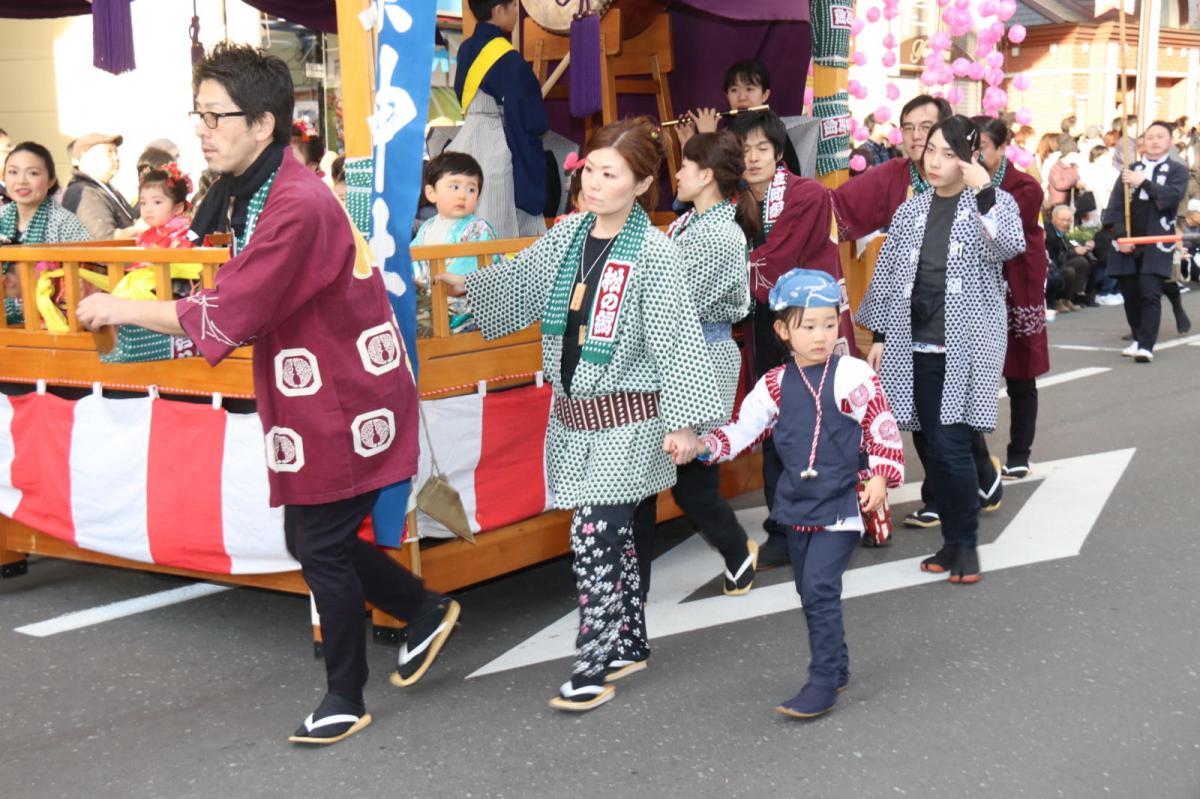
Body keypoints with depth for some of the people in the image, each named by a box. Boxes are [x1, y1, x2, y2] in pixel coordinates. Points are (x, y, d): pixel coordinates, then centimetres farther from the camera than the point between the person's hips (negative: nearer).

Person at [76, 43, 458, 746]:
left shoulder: (297, 208, -25)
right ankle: (427, 612, 35)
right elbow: (249, 302, 10)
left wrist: (122, 309, -14)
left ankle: (346, 701, 20)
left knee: (322, 549, 2)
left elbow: (228, 316, -24)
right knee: (313, 541, 16)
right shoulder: (261, 192, 8)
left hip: (344, 405, -9)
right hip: (317, 402, 9)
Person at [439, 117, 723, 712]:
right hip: (574, 414, 6)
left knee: (593, 536, -7)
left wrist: (683, 421, -18)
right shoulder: (569, 234, 5)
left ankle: (595, 664, 4)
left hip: (626, 420, -6)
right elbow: (521, 281, 20)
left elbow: (676, 339, -15)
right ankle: (630, 643, 29)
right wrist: (468, 285, 10)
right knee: (612, 534, 15)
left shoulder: (653, 252, -14)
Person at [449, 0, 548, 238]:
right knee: (500, 227, -4)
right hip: (496, 148, -8)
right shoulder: (508, 59, -15)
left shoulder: (466, 49, 9)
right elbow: (533, 119, -14)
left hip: (468, 140, 8)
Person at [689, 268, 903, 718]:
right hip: (797, 506, 6)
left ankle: (823, 683, -5)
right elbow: (743, 429, 6)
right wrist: (704, 447, -8)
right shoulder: (776, 385, 3)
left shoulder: (852, 377, -10)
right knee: (810, 591, 14)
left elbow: (883, 428, -6)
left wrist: (881, 476, -14)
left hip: (841, 506, -6)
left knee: (820, 588, -13)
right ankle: (837, 667, 30)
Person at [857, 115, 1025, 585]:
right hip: (915, 346, 5)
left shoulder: (992, 203, 1)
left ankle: (966, 543, 6)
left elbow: (1010, 247, -20)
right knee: (930, 447, 6)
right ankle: (952, 540, 20)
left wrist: (983, 191, -25)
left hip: (966, 346, -4)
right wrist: (880, 336, 9)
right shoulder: (910, 211, 12)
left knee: (951, 447, -11)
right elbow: (889, 276, 13)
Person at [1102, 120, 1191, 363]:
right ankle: (1138, 338, 23)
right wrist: (1120, 235, -8)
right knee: (1130, 293, 7)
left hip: (1156, 244, -3)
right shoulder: (1130, 169, 13)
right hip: (1127, 242, 4)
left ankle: (1146, 346, -14)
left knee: (1150, 294, -13)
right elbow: (1116, 204, 5)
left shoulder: (1177, 170, 5)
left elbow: (1172, 197, -14)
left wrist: (1143, 182, -15)